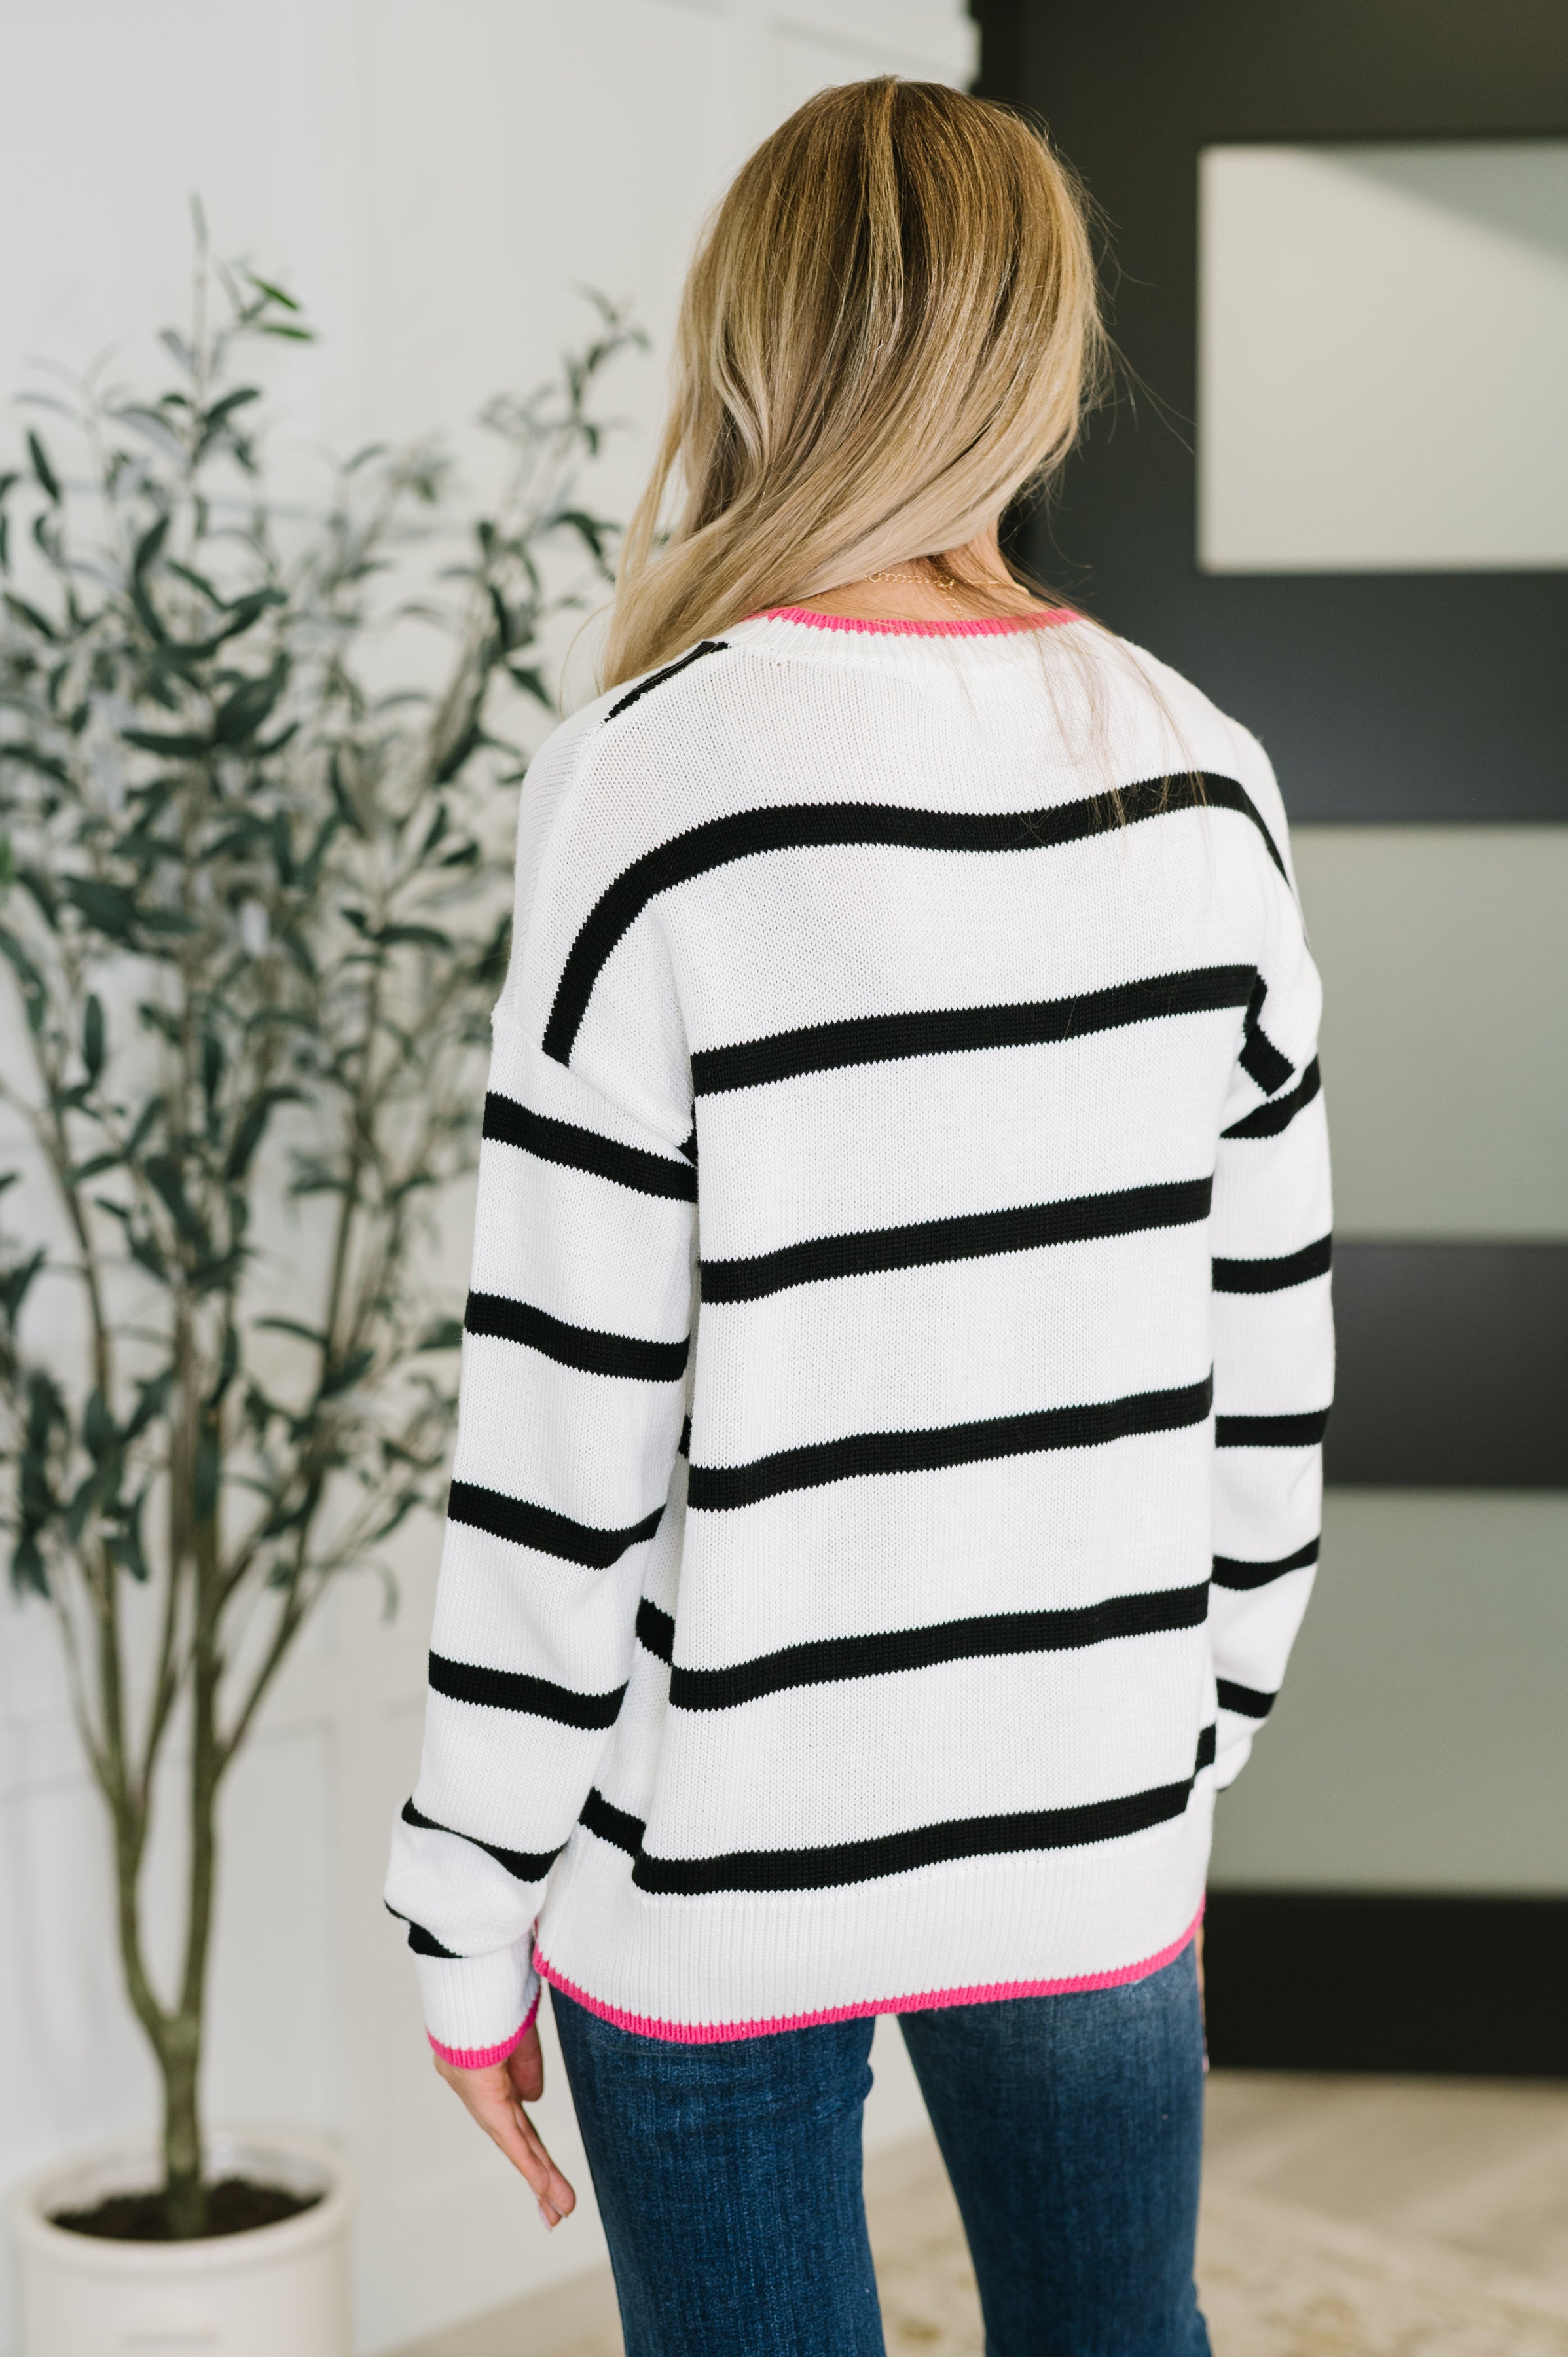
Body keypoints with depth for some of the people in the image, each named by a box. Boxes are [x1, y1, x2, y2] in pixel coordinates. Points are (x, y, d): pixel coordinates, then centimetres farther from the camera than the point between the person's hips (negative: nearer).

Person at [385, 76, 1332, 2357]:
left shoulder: (656, 791, -17)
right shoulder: (1198, 779, -3)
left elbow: (568, 1437, -15)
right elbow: (1270, 1358, 4)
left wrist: (470, 1914, -3)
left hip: (721, 1867, -4)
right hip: (1094, 1842, 4)